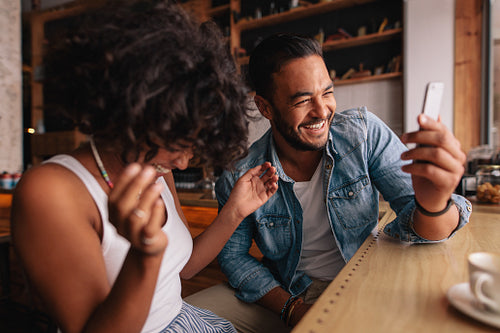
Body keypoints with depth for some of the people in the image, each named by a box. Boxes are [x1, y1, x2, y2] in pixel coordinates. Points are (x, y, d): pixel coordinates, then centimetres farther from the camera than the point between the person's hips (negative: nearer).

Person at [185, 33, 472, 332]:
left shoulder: (364, 133, -15)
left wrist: (433, 203, -40)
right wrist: (291, 308, -17)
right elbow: (234, 256, -5)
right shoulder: (239, 177, -16)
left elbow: (414, 219, -16)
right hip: (284, 294, 0)